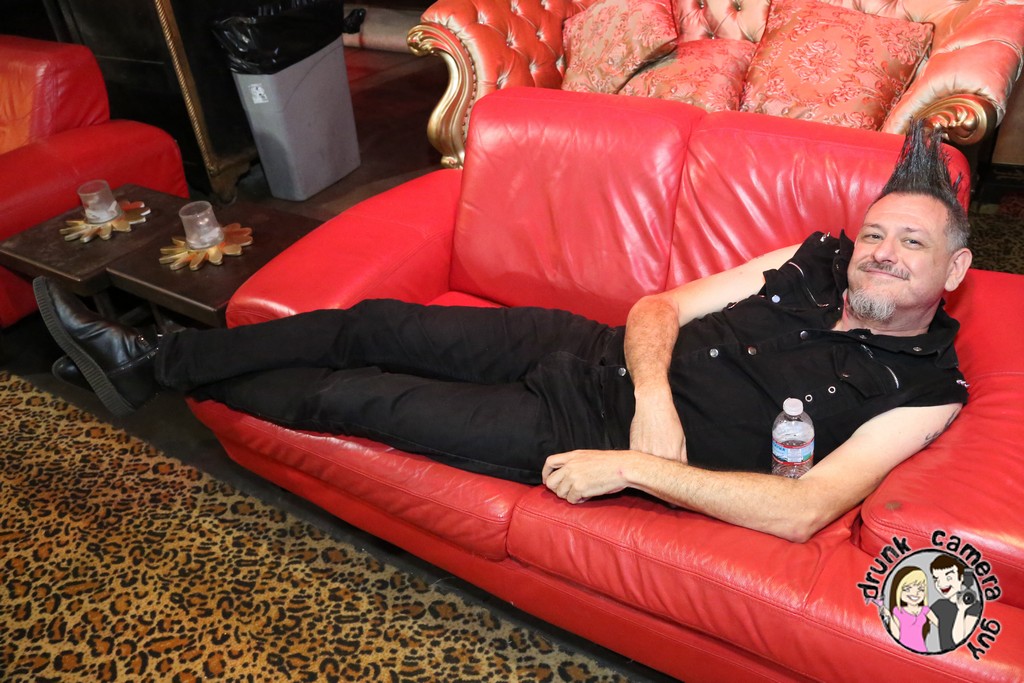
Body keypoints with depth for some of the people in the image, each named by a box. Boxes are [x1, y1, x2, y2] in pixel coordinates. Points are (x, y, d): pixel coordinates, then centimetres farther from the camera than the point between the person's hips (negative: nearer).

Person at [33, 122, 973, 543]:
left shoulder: (923, 390, -8)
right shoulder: (815, 263, 6)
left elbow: (801, 513, -22)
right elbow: (658, 309, 4)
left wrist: (630, 464, -25)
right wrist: (654, 394, -16)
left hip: (579, 437, -5)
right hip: (590, 353, 5)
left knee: (357, 396, -3)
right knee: (374, 326, -1)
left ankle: (171, 378, 25)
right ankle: (151, 362, 20)